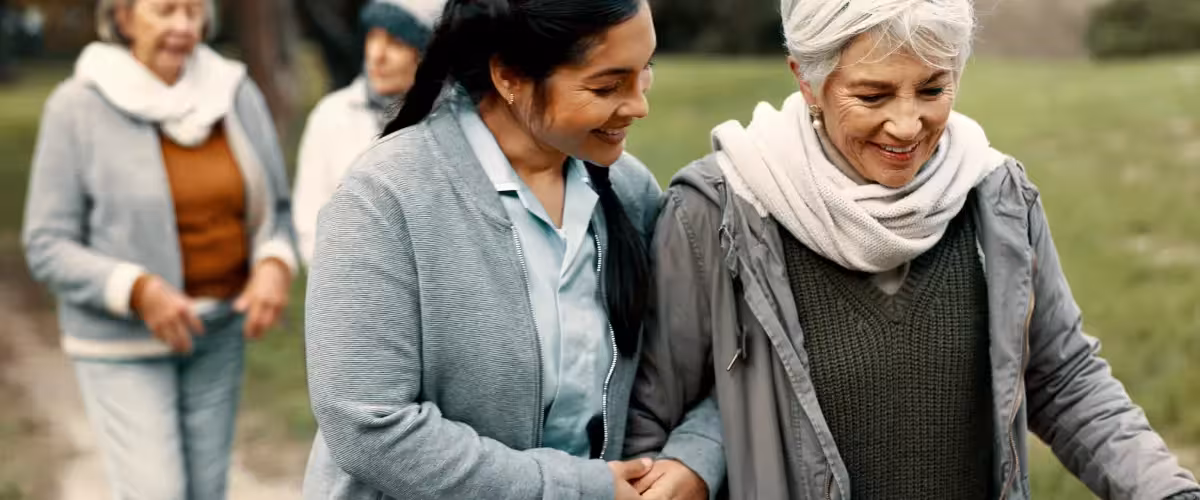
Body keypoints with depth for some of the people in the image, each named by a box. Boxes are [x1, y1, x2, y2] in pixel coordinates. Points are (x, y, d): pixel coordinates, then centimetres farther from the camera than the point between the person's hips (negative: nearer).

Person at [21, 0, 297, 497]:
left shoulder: (235, 93, -3)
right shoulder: (77, 107, -12)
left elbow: (276, 208, 6)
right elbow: (47, 247, -11)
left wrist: (274, 266, -15)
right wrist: (138, 291, -25)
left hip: (218, 331, 4)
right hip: (123, 341, -4)